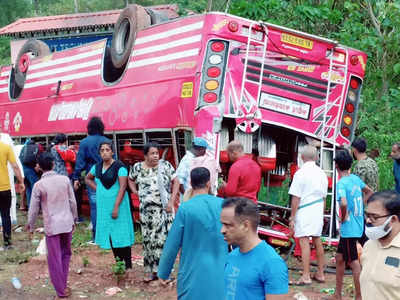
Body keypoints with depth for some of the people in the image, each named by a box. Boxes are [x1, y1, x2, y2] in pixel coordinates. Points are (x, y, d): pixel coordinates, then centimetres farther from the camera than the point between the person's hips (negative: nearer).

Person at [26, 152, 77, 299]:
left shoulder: (39, 185, -9)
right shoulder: (65, 179, -1)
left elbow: (34, 208, -3)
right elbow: (73, 202, 5)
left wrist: (30, 226, 12)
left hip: (51, 226, -3)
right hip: (67, 223, 3)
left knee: (54, 258, 5)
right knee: (66, 254, 18)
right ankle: (63, 285, 24)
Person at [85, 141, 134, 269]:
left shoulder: (119, 167, -12)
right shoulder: (97, 167, 8)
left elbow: (122, 187, -17)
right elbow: (87, 179, 26)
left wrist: (116, 207, -22)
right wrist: (97, 189, 9)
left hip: (118, 203, -6)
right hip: (103, 205, 6)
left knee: (121, 233, -5)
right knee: (109, 233, 9)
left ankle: (128, 265, 1)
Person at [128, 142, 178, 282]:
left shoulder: (165, 165, -1)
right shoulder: (138, 167, 4)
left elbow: (176, 182, 0)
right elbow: (130, 180, 21)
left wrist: (171, 201, -7)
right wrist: (135, 192, 5)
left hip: (164, 208, -1)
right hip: (147, 209, 1)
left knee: (164, 237, -2)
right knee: (148, 238, 3)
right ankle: (149, 270, 12)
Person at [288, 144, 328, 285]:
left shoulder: (300, 173, -12)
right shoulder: (322, 173, 8)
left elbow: (296, 198, -12)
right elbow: (323, 197, 14)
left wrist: (292, 217, -7)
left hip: (304, 211, -7)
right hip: (318, 211, 7)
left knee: (304, 241, -6)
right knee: (317, 240, 16)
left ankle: (306, 276, -9)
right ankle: (320, 273, 25)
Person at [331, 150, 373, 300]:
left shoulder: (341, 183, -19)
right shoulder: (355, 178, 6)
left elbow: (343, 204, -35)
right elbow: (369, 192, 21)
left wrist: (344, 218, -16)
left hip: (349, 229, -9)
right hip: (358, 226, 9)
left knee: (354, 263, -1)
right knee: (339, 257, 19)